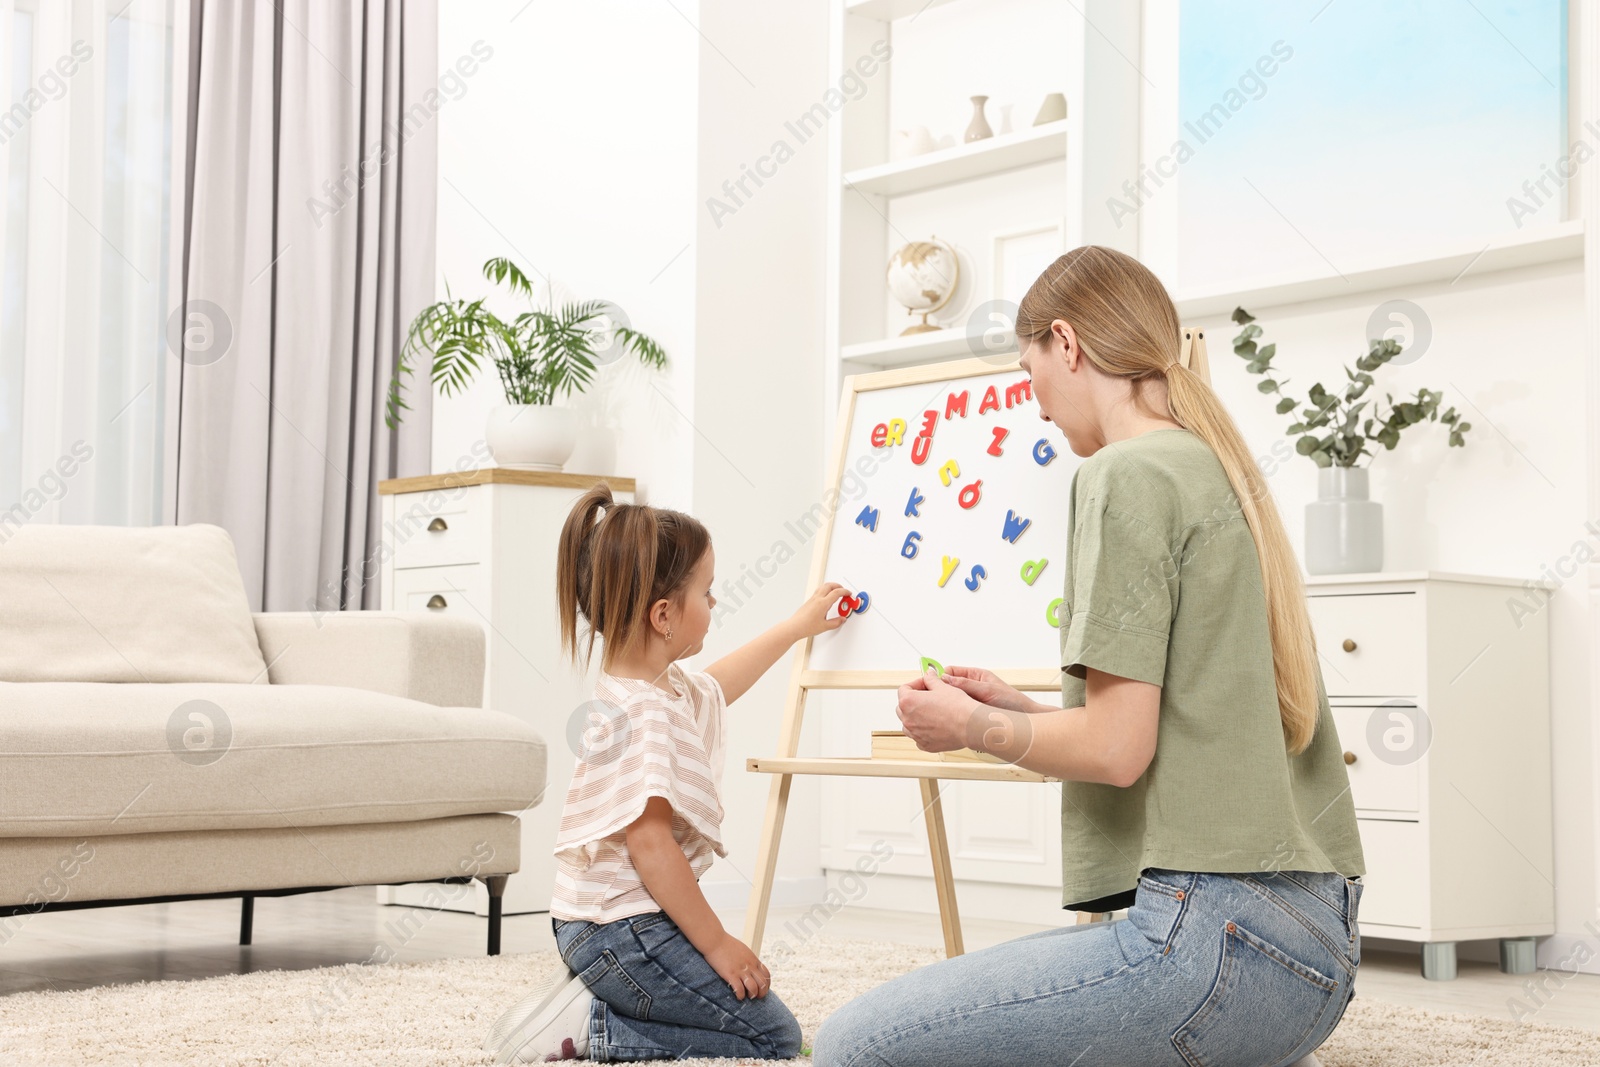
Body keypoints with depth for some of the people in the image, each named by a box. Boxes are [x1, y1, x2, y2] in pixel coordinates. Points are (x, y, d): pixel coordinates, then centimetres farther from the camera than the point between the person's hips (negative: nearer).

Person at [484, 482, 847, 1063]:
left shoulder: (668, 687, 10)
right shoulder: (645, 714, -22)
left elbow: (719, 683, 34)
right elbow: (649, 842, -25)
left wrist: (798, 624, 42)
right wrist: (717, 944, -19)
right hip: (623, 929, -10)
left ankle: (589, 1003, 8)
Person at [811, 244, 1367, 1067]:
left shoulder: (1127, 473, -9)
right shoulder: (1223, 473, 18)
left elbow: (1116, 748, -14)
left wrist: (976, 728, 3)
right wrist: (1019, 712, 20)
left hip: (1216, 934, -10)